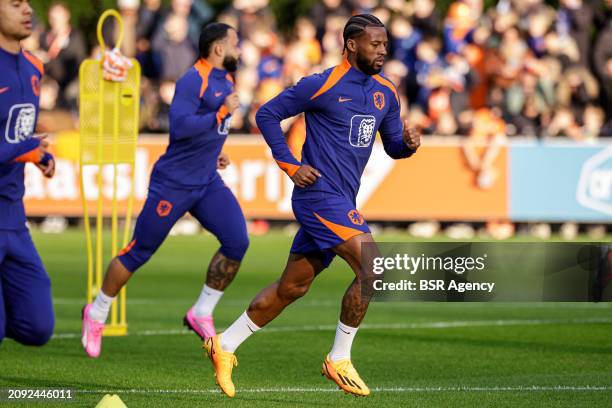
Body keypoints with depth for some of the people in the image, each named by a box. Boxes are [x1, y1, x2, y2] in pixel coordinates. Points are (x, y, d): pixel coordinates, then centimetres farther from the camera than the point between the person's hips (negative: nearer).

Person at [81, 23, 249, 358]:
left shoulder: (225, 81, 11)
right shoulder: (193, 81, -17)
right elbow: (179, 125, -30)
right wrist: (222, 113, -27)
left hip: (207, 183, 8)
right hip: (173, 185, -8)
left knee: (237, 242, -9)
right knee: (139, 252, 2)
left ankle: (202, 314, 4)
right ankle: (96, 314, 21)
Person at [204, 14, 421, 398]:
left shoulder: (386, 93, 10)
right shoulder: (322, 85, -10)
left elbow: (392, 146, 18)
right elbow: (267, 115, -4)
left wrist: (408, 143, -6)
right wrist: (291, 166, -10)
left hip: (342, 202, 8)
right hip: (320, 194, -8)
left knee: (292, 287, 13)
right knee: (371, 267, -18)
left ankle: (225, 345, 25)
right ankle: (339, 360, -7)